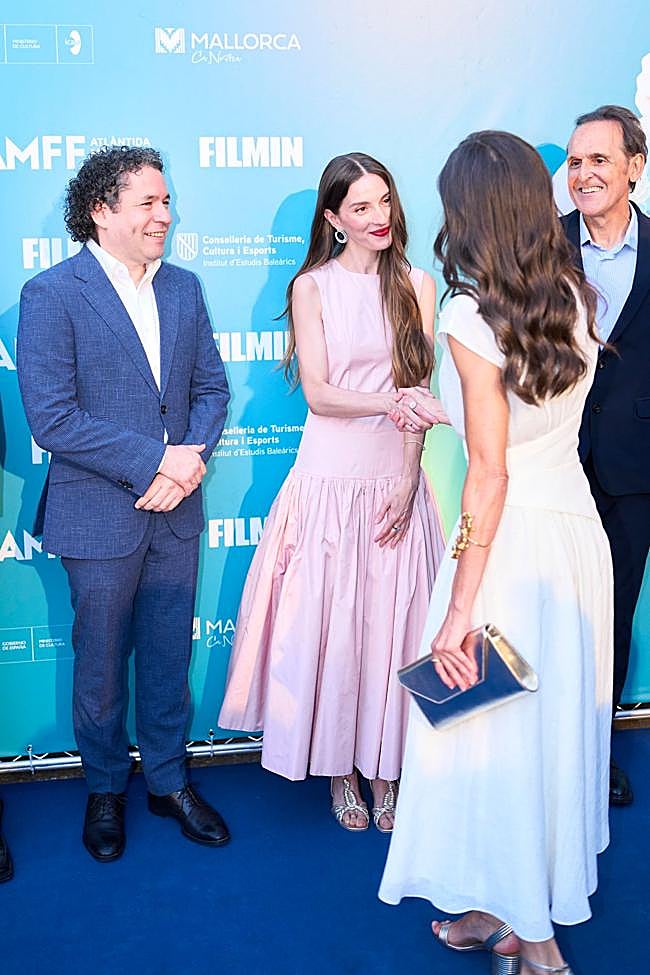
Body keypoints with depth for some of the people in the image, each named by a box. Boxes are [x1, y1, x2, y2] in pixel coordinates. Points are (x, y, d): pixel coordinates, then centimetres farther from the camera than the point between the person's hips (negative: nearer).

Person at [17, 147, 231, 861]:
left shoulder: (183, 288, 6)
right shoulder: (51, 294, -12)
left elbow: (211, 387, 8)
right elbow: (52, 419, -18)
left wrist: (192, 458, -11)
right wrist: (156, 460, -20)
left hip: (176, 510, 4)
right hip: (99, 515, -4)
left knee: (169, 656, 16)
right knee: (100, 663, 13)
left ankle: (168, 781, 36)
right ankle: (105, 790, 35)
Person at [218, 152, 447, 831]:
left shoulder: (417, 285, 6)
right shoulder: (312, 288, -1)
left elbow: (420, 389, 2)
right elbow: (318, 394, -8)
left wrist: (409, 479, -7)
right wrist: (395, 400, -24)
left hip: (397, 477, 2)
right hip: (331, 476, -2)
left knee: (392, 622, 7)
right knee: (331, 621, 5)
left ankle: (383, 764, 24)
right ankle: (337, 766, 23)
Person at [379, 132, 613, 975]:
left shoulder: (471, 316, -17)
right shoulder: (575, 298, 4)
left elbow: (490, 473, -19)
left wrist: (460, 610, -15)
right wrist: (444, 412, 30)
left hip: (510, 537, -7)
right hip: (577, 525, 8)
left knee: (496, 727, 9)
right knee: (555, 719, 19)